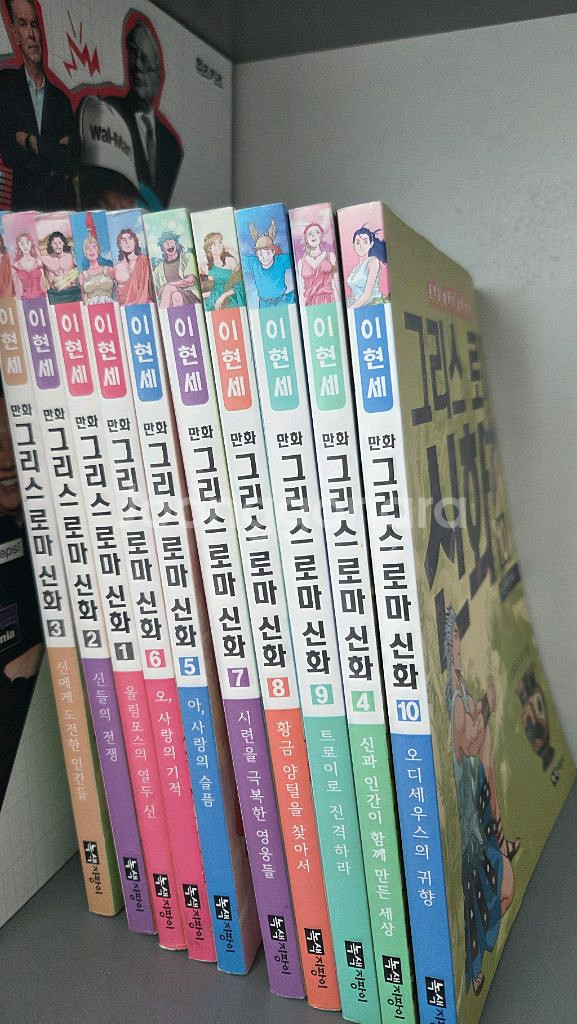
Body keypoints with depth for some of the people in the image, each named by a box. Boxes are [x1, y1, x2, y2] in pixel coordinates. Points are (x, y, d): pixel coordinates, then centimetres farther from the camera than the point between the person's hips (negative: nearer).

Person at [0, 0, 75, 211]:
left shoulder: (61, 98, 9)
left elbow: (71, 162, 1)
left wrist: (31, 142, -4)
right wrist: (54, 151, -1)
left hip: (62, 203, 1)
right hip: (24, 204, -1)